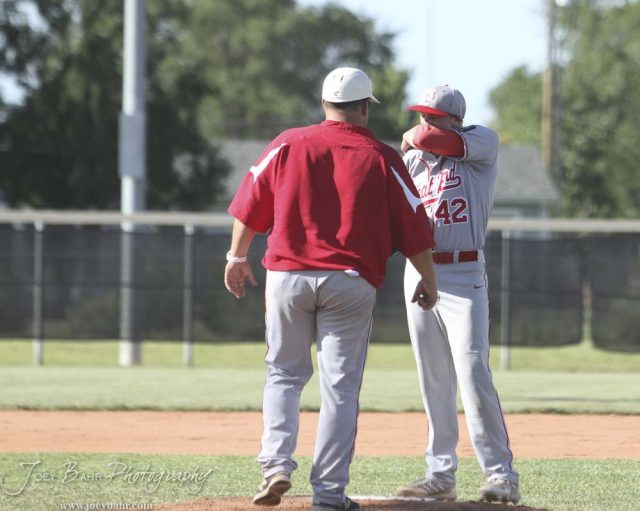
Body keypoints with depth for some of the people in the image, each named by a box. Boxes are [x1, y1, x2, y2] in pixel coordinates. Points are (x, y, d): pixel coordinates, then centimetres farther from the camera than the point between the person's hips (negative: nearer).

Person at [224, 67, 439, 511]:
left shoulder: (288, 145, 3)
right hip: (351, 283, -1)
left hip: (288, 275, 2)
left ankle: (276, 465, -4)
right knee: (341, 387, 2)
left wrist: (237, 257, 20)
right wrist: (429, 279, 12)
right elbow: (413, 226, 1)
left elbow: (251, 206, 8)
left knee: (285, 374, 15)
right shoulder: (383, 159, 0)